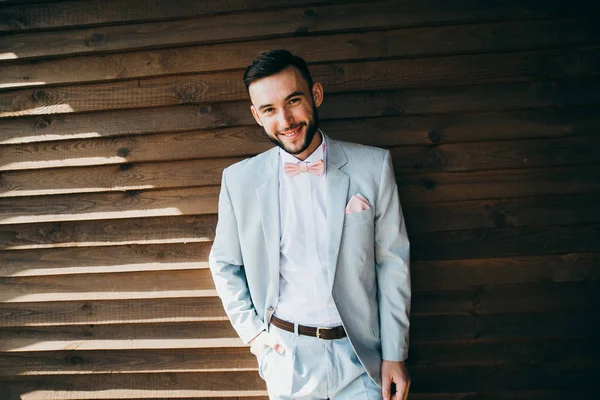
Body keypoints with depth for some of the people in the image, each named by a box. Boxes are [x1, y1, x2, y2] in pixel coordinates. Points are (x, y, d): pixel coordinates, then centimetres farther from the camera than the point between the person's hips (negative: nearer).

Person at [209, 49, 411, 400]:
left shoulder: (373, 166, -7)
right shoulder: (239, 180, -5)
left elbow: (392, 262, -3)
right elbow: (225, 265, 6)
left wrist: (395, 354, -2)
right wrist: (253, 333, -3)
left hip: (361, 357, 0)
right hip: (286, 356, 1)